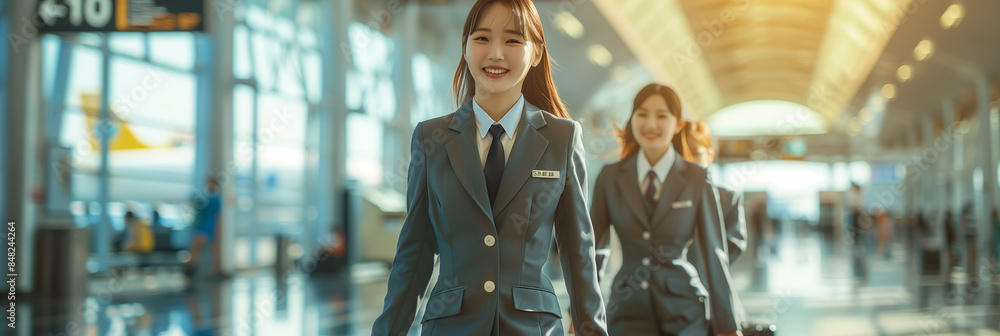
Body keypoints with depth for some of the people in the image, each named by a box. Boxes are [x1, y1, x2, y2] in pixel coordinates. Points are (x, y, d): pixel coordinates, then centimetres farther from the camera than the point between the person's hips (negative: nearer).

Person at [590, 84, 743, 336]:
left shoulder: (697, 180, 1)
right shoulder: (610, 178, 5)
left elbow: (714, 252, 1)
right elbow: (594, 247, 9)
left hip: (683, 307, 0)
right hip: (629, 308, 1)